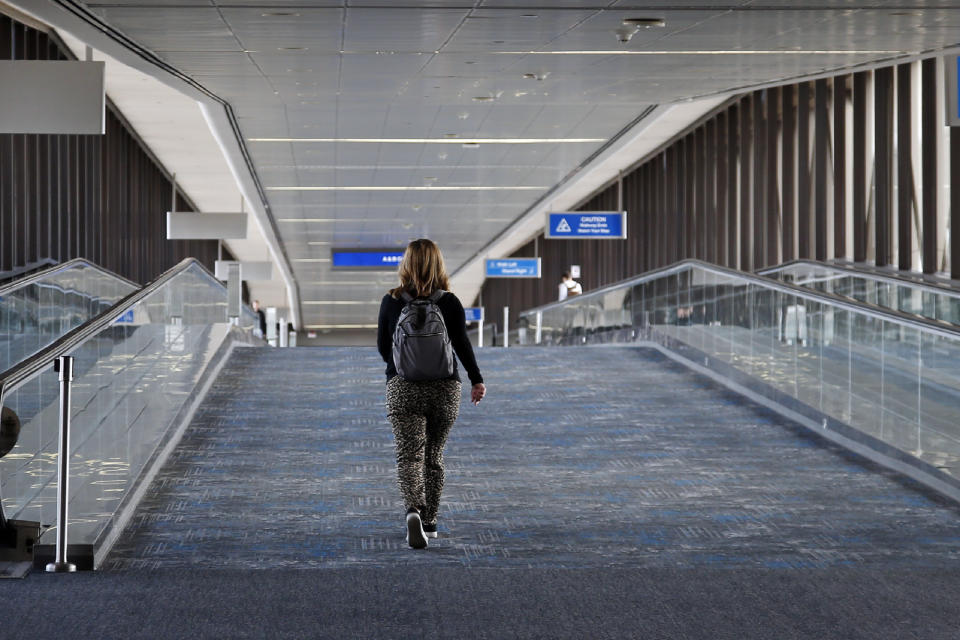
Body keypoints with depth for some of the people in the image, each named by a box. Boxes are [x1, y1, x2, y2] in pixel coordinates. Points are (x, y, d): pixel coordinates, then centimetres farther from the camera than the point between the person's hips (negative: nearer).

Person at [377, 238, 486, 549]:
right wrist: (477, 380, 2)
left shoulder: (391, 301, -1)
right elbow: (462, 345, -6)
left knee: (409, 456, -6)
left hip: (402, 388, -1)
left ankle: (413, 511, -31)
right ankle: (429, 522, 20)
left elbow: (382, 346, 6)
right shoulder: (449, 302, -2)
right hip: (444, 388, 1)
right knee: (433, 456, 15)